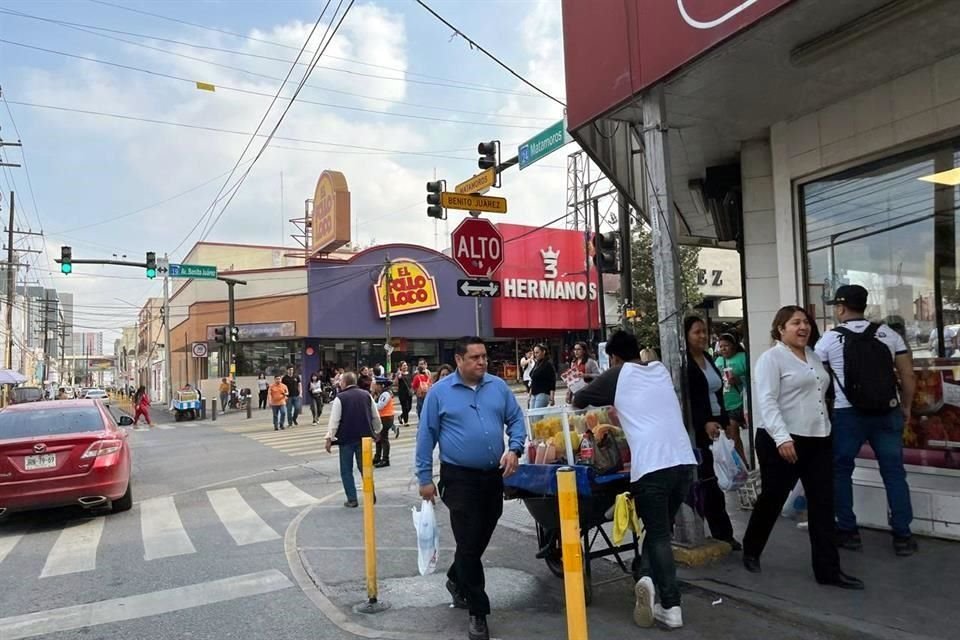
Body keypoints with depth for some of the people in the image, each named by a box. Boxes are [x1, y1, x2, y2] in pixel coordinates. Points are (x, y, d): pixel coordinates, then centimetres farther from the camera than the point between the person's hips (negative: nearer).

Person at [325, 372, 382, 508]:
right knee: (365, 467, 15)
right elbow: (376, 416, 8)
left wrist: (329, 438, -9)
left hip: (346, 438, -4)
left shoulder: (340, 398, -9)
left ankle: (352, 500, 4)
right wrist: (377, 431, 22)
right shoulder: (367, 395, 4)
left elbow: (334, 420, -13)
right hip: (364, 437, 4)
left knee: (346, 470, 7)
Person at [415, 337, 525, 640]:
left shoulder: (498, 386, 3)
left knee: (480, 539, 17)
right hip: (459, 478, -4)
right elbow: (426, 435, -3)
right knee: (469, 543, -2)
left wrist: (515, 449, -9)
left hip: (494, 476, 4)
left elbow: (516, 419, 10)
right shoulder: (439, 391, -6)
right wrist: (425, 478, -4)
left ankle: (456, 580, 45)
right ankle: (478, 613, 12)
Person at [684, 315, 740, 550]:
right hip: (698, 430, -7)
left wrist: (726, 422, 16)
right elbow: (686, 401, -15)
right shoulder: (684, 363, -10)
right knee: (709, 482, -3)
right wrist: (705, 423, -22)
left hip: (715, 425, 7)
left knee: (707, 481, 11)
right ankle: (722, 534, 4)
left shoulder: (708, 359, 15)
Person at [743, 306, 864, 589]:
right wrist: (782, 437, -27)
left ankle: (828, 570, 11)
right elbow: (767, 402, -18)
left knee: (823, 505, 5)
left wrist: (826, 429, 17)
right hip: (782, 442, -7)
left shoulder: (813, 356, 15)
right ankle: (751, 552, 27)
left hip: (818, 440, 7)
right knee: (771, 500, 6)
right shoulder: (771, 358, -9)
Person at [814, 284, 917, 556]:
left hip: (847, 414, -2)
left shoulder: (829, 339, -3)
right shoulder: (888, 334, 4)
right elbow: (908, 376, 4)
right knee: (894, 473, 9)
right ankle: (903, 535, 12)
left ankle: (849, 531, 14)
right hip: (887, 413, 3)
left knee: (840, 472, 10)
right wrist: (906, 407, 15)